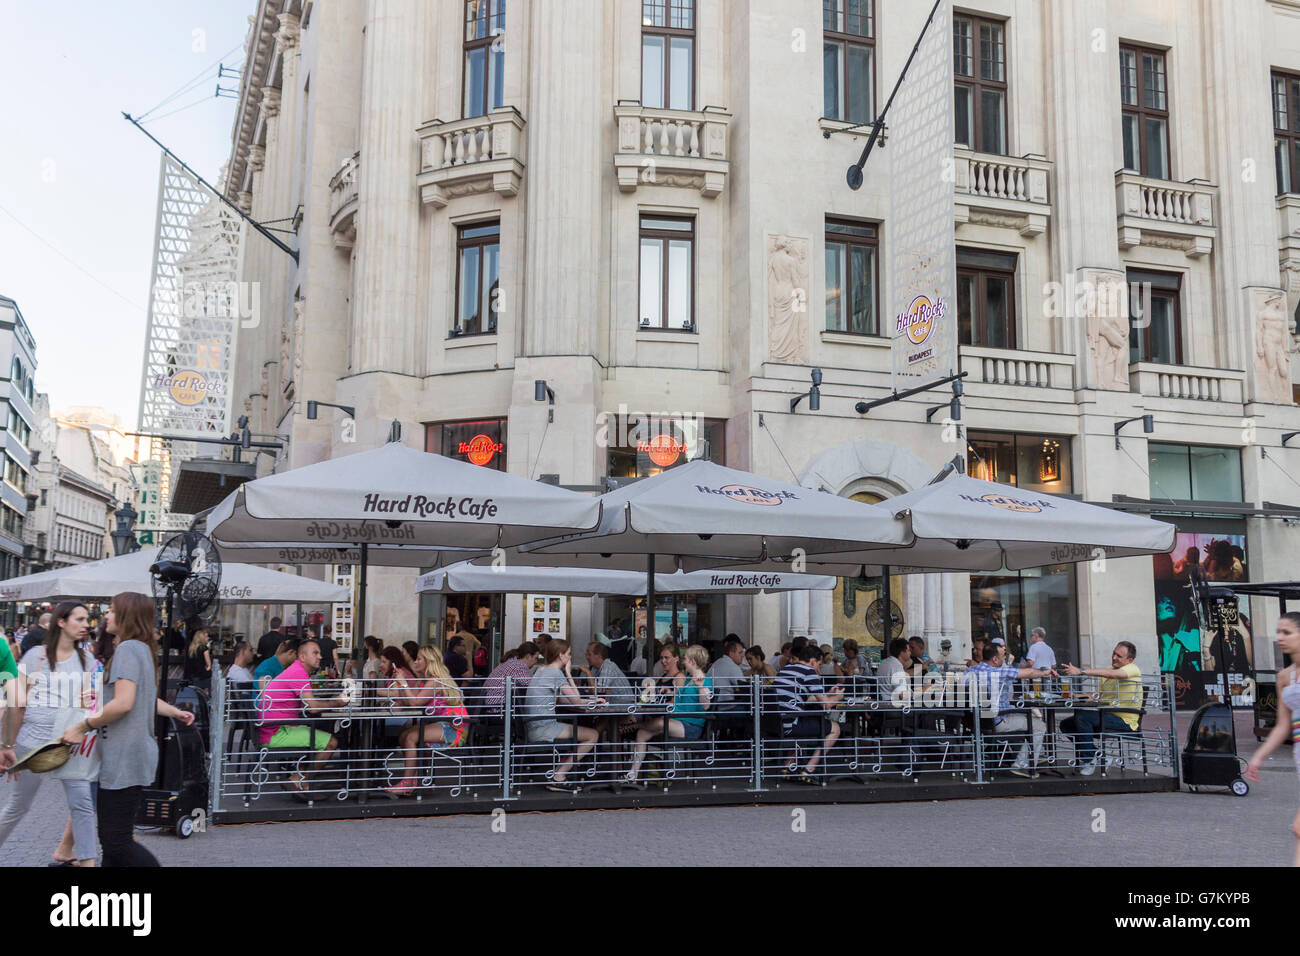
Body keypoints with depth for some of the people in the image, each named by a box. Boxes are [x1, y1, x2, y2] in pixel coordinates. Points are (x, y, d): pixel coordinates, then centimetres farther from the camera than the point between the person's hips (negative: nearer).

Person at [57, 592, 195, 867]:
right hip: (134, 756, 10)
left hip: (124, 759, -10)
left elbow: (122, 703, -24)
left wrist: (82, 728, -14)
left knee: (117, 844, -9)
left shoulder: (128, 648, -13)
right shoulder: (144, 649, 18)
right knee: (112, 840, 14)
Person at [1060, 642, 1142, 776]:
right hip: (1105, 716, 9)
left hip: (1124, 720, -9)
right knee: (1066, 724, 1)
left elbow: (1112, 674, -30)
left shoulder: (1133, 669, -10)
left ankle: (1089, 759, -16)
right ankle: (1094, 754, 7)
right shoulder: (1109, 670, 17)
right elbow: (1097, 695, 17)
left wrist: (1081, 671, -37)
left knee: (1081, 716, -29)